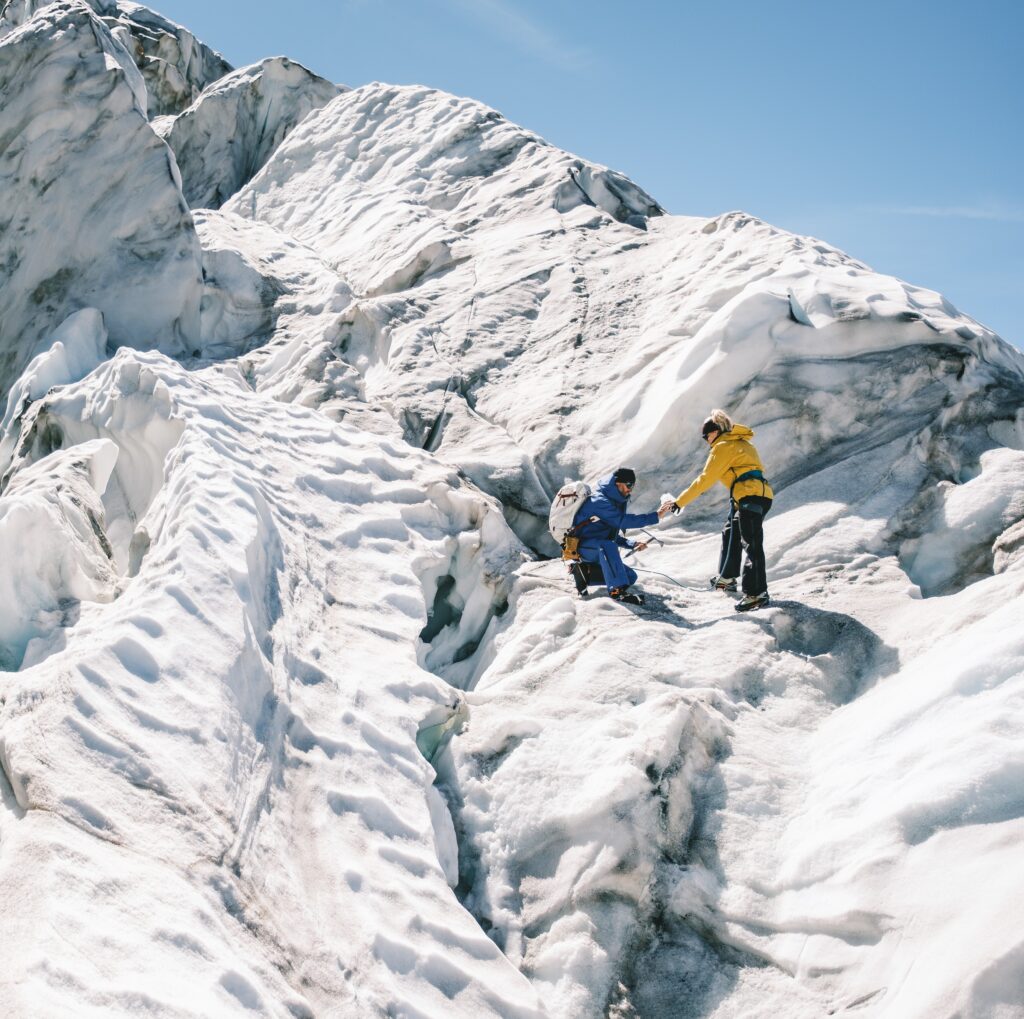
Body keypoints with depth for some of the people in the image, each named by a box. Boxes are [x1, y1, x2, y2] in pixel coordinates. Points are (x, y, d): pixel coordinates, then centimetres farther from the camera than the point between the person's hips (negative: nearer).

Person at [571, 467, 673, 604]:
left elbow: (614, 536, 20)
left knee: (631, 577, 1)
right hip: (583, 546, -10)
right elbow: (623, 520, -29)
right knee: (607, 545, -40)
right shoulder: (599, 501, -17)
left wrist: (632, 544, 3)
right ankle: (617, 591, -45)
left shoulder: (614, 501, 14)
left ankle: (585, 573, 2)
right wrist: (656, 516, -30)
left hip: (599, 550, 10)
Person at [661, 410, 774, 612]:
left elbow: (705, 479, -9)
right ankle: (727, 578, 38)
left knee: (751, 544, -14)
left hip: (751, 496, -10)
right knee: (731, 534, 24)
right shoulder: (739, 442, 22)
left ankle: (756, 593, -20)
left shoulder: (723, 446, -5)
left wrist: (680, 502, -6)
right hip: (760, 494, 10)